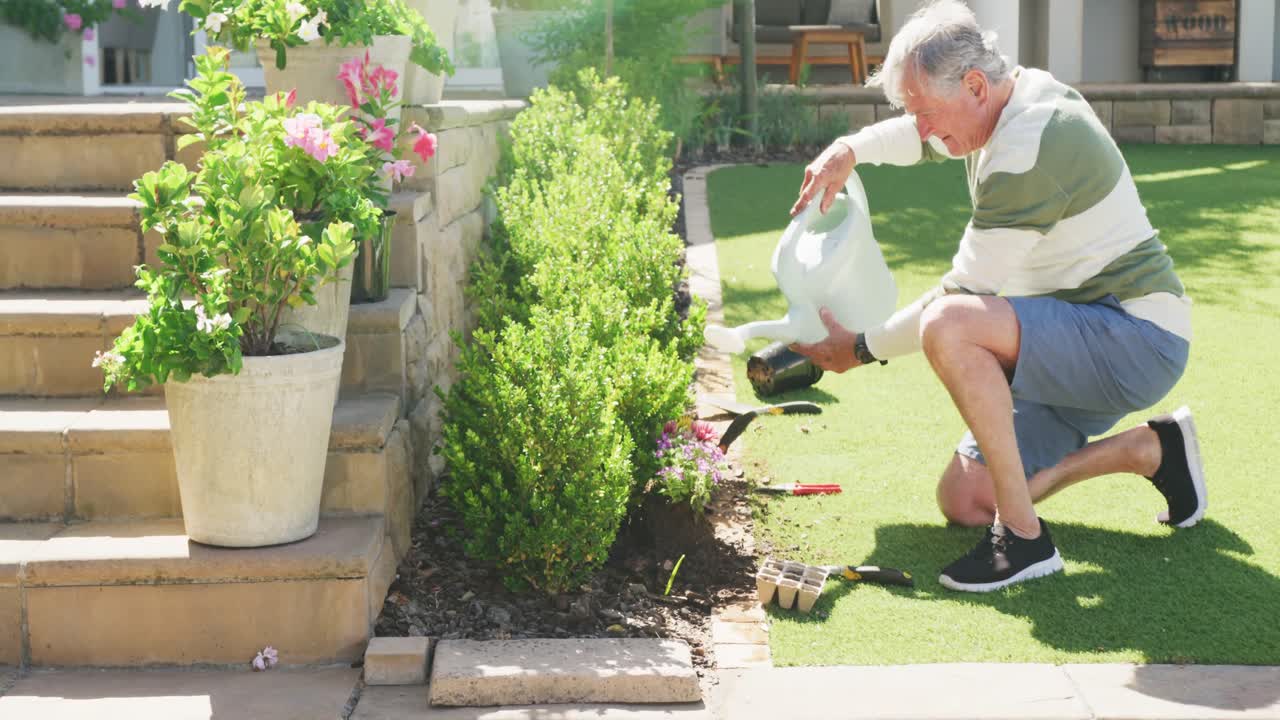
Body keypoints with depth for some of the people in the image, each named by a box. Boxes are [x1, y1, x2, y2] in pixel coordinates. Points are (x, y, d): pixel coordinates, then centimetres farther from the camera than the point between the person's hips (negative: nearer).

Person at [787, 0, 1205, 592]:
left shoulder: (1027, 153, -24)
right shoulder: (1019, 94, 5)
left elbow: (963, 294, -22)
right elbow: (922, 136, 24)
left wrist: (862, 348, -10)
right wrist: (848, 151, 2)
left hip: (1139, 342, -10)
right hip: (1079, 343, 10)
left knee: (948, 328, -35)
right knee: (964, 502, 6)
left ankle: (1023, 538, -26)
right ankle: (1149, 449, 16)